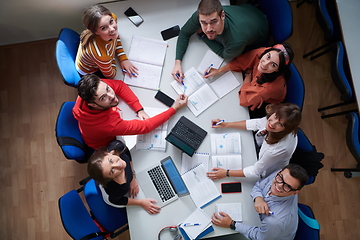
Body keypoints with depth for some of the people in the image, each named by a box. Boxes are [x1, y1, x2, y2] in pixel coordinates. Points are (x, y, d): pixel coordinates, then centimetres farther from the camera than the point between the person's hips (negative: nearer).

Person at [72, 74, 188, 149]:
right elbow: (145, 126, -40)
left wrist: (139, 110, -25)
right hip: (104, 144, -5)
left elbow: (119, 85, -17)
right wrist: (175, 108, -35)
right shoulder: (108, 125, -48)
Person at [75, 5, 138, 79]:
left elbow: (116, 37, -3)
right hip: (89, 74, -6)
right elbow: (111, 75, -25)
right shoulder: (100, 55, -48)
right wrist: (112, 57, -12)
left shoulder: (113, 18, -30)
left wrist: (123, 59, -11)